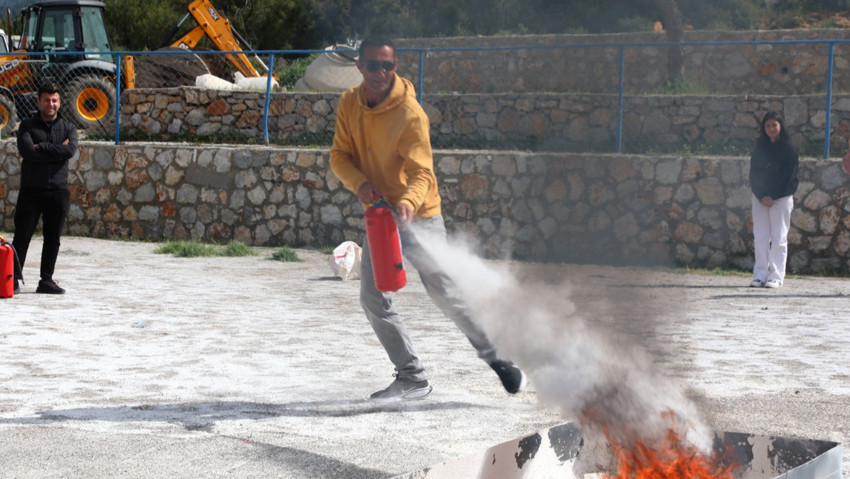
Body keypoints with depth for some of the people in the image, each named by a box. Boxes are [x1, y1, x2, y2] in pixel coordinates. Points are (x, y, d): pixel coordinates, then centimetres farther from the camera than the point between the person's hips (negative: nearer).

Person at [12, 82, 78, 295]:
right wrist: (57, 151, -10)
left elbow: (71, 150, -10)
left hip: (58, 190, 2)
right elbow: (27, 151, -13)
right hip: (31, 189, -2)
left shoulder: (68, 128, 10)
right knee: (22, 235, -3)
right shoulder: (27, 126, 5)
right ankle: (14, 277, 1)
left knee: (53, 238, 4)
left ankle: (46, 280, 11)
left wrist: (42, 147, -11)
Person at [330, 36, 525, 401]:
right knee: (373, 299, -2)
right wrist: (359, 182, -20)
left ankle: (496, 356, 13)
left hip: (419, 217, -6)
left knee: (445, 295, -8)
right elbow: (339, 155, 1)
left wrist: (408, 203, -44)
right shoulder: (349, 104, -1)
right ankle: (412, 378, 9)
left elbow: (421, 173, -23)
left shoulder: (410, 113, -19)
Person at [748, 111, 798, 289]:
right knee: (760, 237, 1)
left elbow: (788, 176, -4)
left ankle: (776, 276, -6)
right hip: (760, 198, 3)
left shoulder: (788, 149, 0)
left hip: (781, 199, -3)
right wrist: (761, 196, -8)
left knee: (779, 238, -5)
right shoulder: (759, 149, 10)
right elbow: (754, 174, 7)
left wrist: (772, 197, -10)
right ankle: (760, 275, 2)